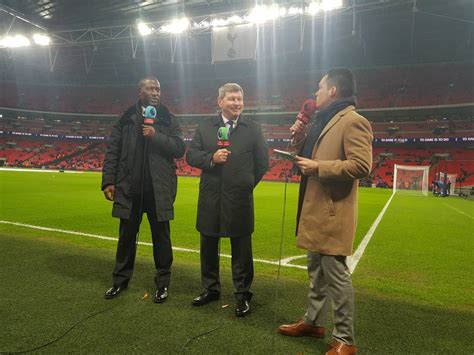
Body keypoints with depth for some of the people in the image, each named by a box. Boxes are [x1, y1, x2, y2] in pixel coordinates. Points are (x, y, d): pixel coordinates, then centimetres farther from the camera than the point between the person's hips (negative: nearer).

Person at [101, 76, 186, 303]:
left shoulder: (169, 120, 5)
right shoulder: (125, 119, 6)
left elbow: (180, 149, -5)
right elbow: (112, 151, 3)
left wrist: (156, 136, -16)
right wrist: (108, 181, -3)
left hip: (159, 189, -1)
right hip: (129, 188, 1)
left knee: (161, 236, 7)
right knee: (126, 235, 13)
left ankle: (162, 283, 22)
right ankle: (120, 280, 31)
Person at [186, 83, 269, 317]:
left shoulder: (253, 129, 1)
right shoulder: (205, 127, 5)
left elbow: (262, 163, 5)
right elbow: (191, 155, 1)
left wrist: (246, 185, 7)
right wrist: (211, 158, -16)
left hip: (240, 201, -2)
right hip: (210, 200, 3)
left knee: (241, 250, 7)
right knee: (208, 247, 15)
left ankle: (243, 295, 23)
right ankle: (211, 289, 34)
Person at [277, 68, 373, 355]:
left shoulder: (353, 121, -13)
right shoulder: (325, 122, 18)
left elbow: (361, 165, -23)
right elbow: (308, 155, 24)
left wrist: (317, 167, -19)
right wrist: (300, 137, 7)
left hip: (332, 212, -10)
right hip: (316, 209, 10)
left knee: (336, 273, -2)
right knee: (316, 270, 18)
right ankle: (314, 321, 34)